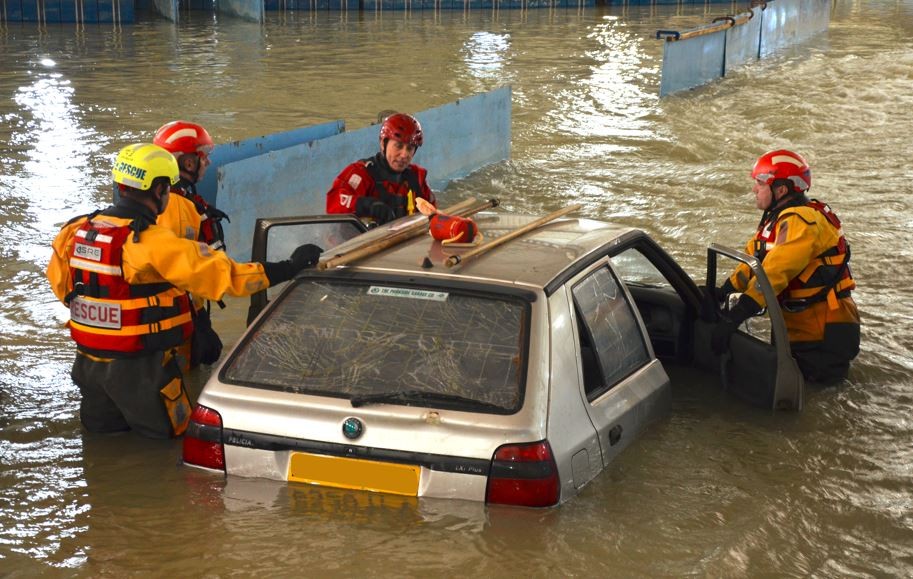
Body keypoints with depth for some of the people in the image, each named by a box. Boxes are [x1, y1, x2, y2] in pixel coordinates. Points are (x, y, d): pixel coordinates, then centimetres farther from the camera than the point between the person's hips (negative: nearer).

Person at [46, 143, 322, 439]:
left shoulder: (75, 231, 0)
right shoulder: (154, 242, -22)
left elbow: (60, 285, 14)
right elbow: (222, 275, -22)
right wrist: (289, 268, -16)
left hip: (88, 360, 6)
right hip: (139, 369, -6)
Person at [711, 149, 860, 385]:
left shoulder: (800, 221, -23)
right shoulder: (778, 218, 10)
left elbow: (775, 273, -32)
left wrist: (733, 318, -36)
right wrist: (723, 292, -2)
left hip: (825, 335, -10)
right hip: (796, 329, 10)